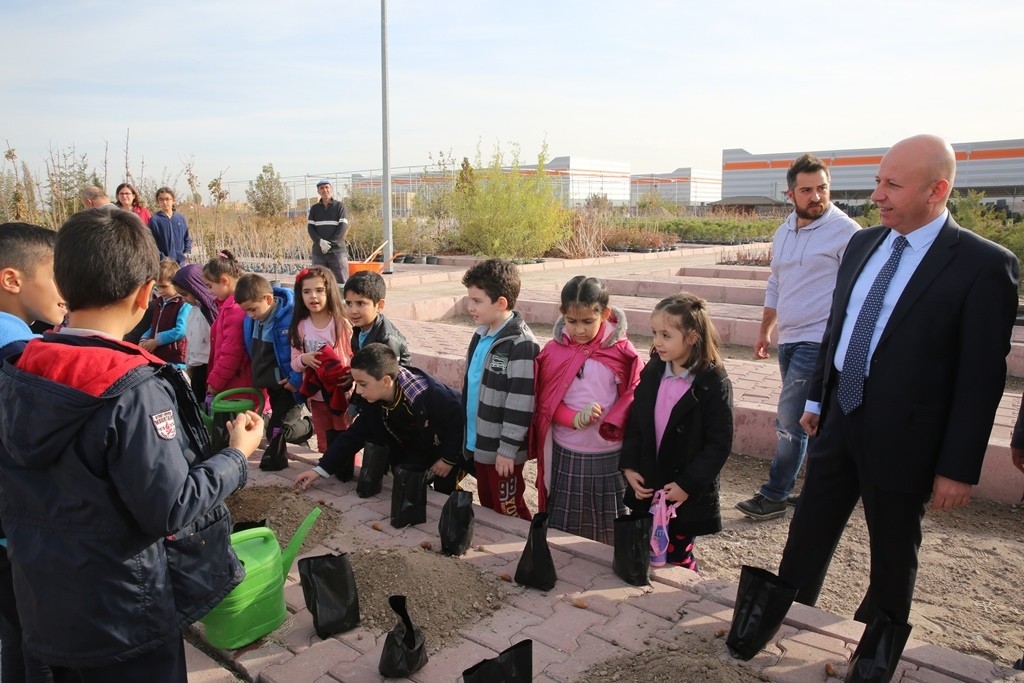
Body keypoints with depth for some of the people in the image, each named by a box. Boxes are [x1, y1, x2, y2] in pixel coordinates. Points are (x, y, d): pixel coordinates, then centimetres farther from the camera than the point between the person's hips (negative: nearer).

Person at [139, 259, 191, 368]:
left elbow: (180, 331, -20)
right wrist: (144, 340, 5)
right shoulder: (160, 303, 17)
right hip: (156, 358, 9)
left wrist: (156, 341, -13)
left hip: (174, 361, -9)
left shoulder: (184, 305, -11)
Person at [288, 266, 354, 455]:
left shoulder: (342, 323, -12)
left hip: (342, 394, -4)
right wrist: (304, 359, -19)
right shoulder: (300, 326, -1)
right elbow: (295, 363, 3)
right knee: (325, 445, 16)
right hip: (317, 396, 4)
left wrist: (351, 376, -27)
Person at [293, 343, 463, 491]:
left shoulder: (427, 395, -37)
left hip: (451, 451, -6)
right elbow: (354, 435, -8)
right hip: (416, 457, 6)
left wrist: (448, 459, -25)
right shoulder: (374, 404, -15)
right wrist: (320, 470, -13)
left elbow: (461, 418, -29)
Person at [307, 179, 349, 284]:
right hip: (318, 251, 3)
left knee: (342, 281, -6)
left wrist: (330, 243, -13)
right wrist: (320, 241, -12)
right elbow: (310, 227, 6)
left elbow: (343, 227, -5)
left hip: (337, 250, -3)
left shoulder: (340, 206, 4)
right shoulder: (314, 208, 14)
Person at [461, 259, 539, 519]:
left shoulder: (521, 344, -20)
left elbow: (521, 404, -21)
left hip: (502, 449, -8)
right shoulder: (481, 336, 7)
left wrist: (508, 449, -19)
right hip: (479, 443, 8)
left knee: (509, 512, 5)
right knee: (487, 508, 20)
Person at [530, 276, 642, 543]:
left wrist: (611, 424, -18)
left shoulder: (621, 351, -6)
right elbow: (545, 401, 0)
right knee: (563, 530, 12)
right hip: (566, 454, 1)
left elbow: (633, 396, -3)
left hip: (610, 454, -1)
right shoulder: (554, 350, -2)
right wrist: (576, 419, -17)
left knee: (611, 530, 12)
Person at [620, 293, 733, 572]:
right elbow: (635, 421, 5)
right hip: (646, 487, 5)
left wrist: (687, 485, -17)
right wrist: (629, 466, -3)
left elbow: (719, 443, -14)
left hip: (687, 495, -4)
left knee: (677, 556, 10)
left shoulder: (714, 383, -15)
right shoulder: (652, 371, 0)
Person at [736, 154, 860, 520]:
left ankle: (774, 496, 9)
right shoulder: (783, 233, 12)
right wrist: (765, 330, 20)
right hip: (789, 340, 8)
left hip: (819, 342, -7)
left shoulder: (846, 232, -11)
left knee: (789, 420, -4)